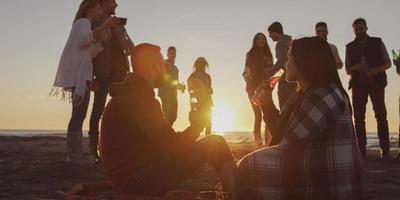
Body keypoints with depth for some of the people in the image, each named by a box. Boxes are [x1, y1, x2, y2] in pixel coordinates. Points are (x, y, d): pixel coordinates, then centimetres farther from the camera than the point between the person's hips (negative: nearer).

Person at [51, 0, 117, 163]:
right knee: (79, 114, -16)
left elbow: (92, 52, 22)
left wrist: (102, 36, 14)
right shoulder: (83, 22, -1)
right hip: (79, 74, -10)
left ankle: (74, 154, 7)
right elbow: (85, 39, -24)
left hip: (80, 74, 10)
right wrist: (104, 26, -25)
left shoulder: (83, 24, 28)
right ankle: (74, 154, -20)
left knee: (79, 114, 7)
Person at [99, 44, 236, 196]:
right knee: (215, 144, -9)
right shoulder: (140, 99, -22)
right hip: (139, 181, -11)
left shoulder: (127, 95, 12)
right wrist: (199, 124, -3)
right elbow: (173, 145, -20)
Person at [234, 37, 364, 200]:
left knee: (248, 167, -8)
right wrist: (268, 103, 9)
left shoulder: (327, 95, -16)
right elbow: (282, 136, 19)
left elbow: (287, 147, -17)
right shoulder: (302, 96, 13)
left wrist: (249, 163, -5)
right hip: (306, 179, 9)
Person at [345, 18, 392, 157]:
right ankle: (361, 148, 1)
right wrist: (356, 67, -13)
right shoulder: (350, 47, 10)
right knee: (358, 116, -2)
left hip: (376, 83, -2)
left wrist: (375, 70, -15)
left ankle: (385, 148, -6)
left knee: (381, 115, -6)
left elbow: (388, 63, 4)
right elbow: (348, 70, 10)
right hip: (358, 85, 2)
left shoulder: (378, 43, 5)